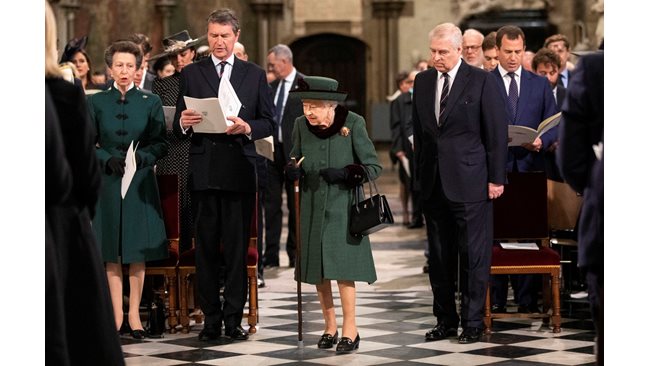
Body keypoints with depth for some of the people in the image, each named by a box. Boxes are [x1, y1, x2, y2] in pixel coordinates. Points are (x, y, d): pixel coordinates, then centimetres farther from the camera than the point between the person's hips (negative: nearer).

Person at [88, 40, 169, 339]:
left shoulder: (150, 102, 4)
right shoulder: (96, 102, 5)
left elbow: (161, 144, 2)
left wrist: (141, 157, -16)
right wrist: (107, 159, -13)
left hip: (141, 182, 0)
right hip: (108, 182, 0)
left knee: (138, 250, 0)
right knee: (111, 252, 1)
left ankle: (134, 313, 5)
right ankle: (117, 314, 5)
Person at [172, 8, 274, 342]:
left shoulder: (255, 75, 10)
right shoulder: (191, 74, 9)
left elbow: (268, 123, 7)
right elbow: (178, 129, 7)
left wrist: (247, 127, -13)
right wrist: (184, 123, -16)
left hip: (239, 171, 0)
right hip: (203, 172, 0)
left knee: (237, 248, 0)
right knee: (206, 248, 3)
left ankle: (234, 318, 5)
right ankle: (211, 318, 8)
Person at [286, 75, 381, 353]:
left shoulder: (353, 124, -11)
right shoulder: (301, 126, -1)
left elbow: (374, 167, -7)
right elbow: (295, 162, 12)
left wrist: (346, 173, -24)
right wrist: (291, 171, -12)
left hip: (342, 203, -4)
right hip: (313, 205, 4)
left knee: (342, 265, -8)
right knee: (318, 267, 6)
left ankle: (350, 329, 1)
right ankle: (330, 326, 19)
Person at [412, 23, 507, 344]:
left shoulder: (482, 81, -5)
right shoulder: (422, 81, 10)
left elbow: (497, 132, -4)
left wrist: (496, 178, -7)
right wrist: (420, 173, 11)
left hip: (469, 182, -5)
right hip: (433, 182, 5)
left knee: (474, 254, 0)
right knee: (439, 256, 9)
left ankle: (472, 323, 7)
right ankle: (445, 320, 18)